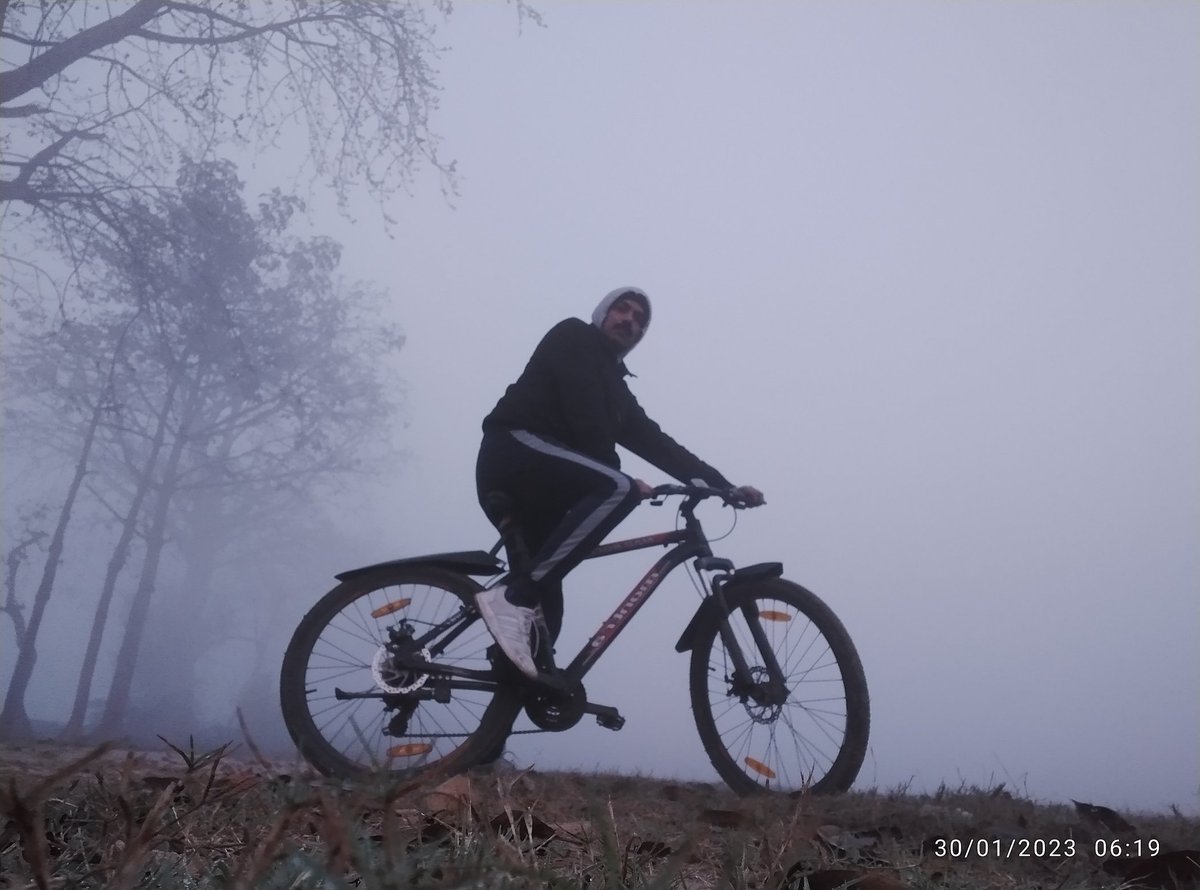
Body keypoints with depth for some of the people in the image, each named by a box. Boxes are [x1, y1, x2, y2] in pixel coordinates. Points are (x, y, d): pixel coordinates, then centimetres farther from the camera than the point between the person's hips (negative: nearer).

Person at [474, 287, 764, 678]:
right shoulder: (573, 337, 7)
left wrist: (724, 485, 14)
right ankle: (513, 596, -31)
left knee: (545, 609, 0)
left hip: (526, 484, 8)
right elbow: (584, 413, -8)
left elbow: (655, 443, 21)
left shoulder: (615, 387, 29)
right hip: (515, 450, -8)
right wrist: (622, 478, -7)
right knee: (617, 488, -30)